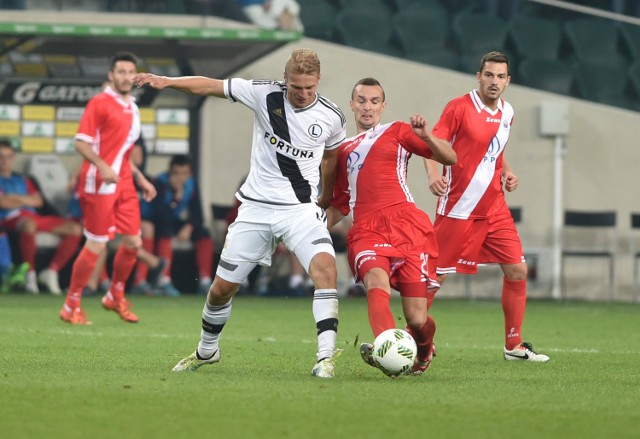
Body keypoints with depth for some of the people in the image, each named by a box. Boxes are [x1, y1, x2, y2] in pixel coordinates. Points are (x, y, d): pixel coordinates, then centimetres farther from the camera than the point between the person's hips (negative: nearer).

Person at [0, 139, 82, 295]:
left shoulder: (22, 180, 29)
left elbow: (38, 201, 14)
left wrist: (15, 199, 1)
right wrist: (26, 200, 3)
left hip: (32, 216, 7)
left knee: (75, 229, -8)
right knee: (28, 224, -45)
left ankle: (52, 271, -8)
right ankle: (30, 273, -31)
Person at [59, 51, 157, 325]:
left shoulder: (131, 108, 17)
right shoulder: (100, 103, -8)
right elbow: (81, 143, -14)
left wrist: (141, 179, 22)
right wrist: (102, 167, -27)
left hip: (124, 183, 8)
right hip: (99, 184, -8)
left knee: (133, 242, 6)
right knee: (96, 246, -7)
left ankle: (115, 297, 27)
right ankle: (71, 307, 5)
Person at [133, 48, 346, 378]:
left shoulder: (331, 117, -4)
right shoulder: (265, 94, -9)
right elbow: (211, 86, -5)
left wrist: (326, 197, 27)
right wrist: (167, 81, -18)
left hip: (300, 208, -1)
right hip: (256, 208, 1)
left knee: (325, 264, -29)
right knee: (222, 287, 7)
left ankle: (326, 357, -30)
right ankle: (206, 351, 36)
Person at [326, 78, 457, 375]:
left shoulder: (397, 132, 16)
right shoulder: (345, 150, 28)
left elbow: (449, 158, 6)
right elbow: (339, 206, 36)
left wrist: (426, 136, -12)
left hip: (406, 226, -2)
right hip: (367, 231, 2)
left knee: (417, 320, -8)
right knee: (376, 282, -34)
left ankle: (424, 350, 28)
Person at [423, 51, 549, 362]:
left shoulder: (507, 112, 10)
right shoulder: (459, 107, -10)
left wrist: (506, 172, 6)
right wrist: (433, 175, -30)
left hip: (494, 208, 6)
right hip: (458, 208, -6)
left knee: (517, 270, 2)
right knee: (435, 275, -5)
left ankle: (514, 345, 13)